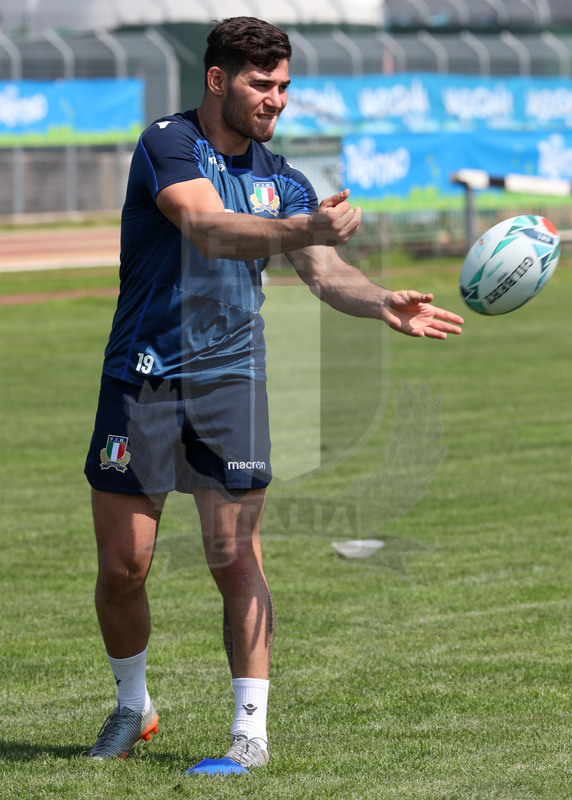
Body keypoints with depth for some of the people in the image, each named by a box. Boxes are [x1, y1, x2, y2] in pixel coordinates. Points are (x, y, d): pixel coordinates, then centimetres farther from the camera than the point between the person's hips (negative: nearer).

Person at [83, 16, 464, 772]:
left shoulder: (279, 179, 7)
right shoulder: (169, 144, -10)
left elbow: (324, 270, -3)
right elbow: (208, 230, -28)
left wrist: (385, 304, -24)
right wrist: (305, 229, -43)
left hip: (229, 379, 3)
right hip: (141, 379, -3)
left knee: (235, 560, -7)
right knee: (122, 566, 2)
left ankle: (251, 728, 0)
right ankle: (132, 707, 25)